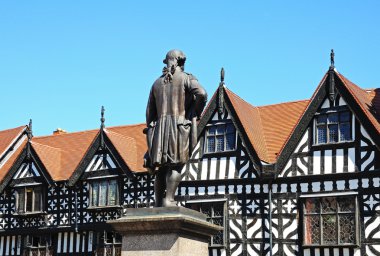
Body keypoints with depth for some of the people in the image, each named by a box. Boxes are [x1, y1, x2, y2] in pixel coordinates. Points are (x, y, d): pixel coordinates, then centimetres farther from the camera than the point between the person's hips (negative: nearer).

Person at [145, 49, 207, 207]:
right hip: (179, 125, -5)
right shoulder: (186, 78, 5)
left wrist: (152, 134, 21)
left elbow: (150, 112, 17)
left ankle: (158, 204, 2)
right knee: (177, 164, -9)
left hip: (159, 127, 5)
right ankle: (169, 199, -21)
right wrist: (195, 114, -2)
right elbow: (201, 93, -16)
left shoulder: (157, 82, 20)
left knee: (161, 168, 7)